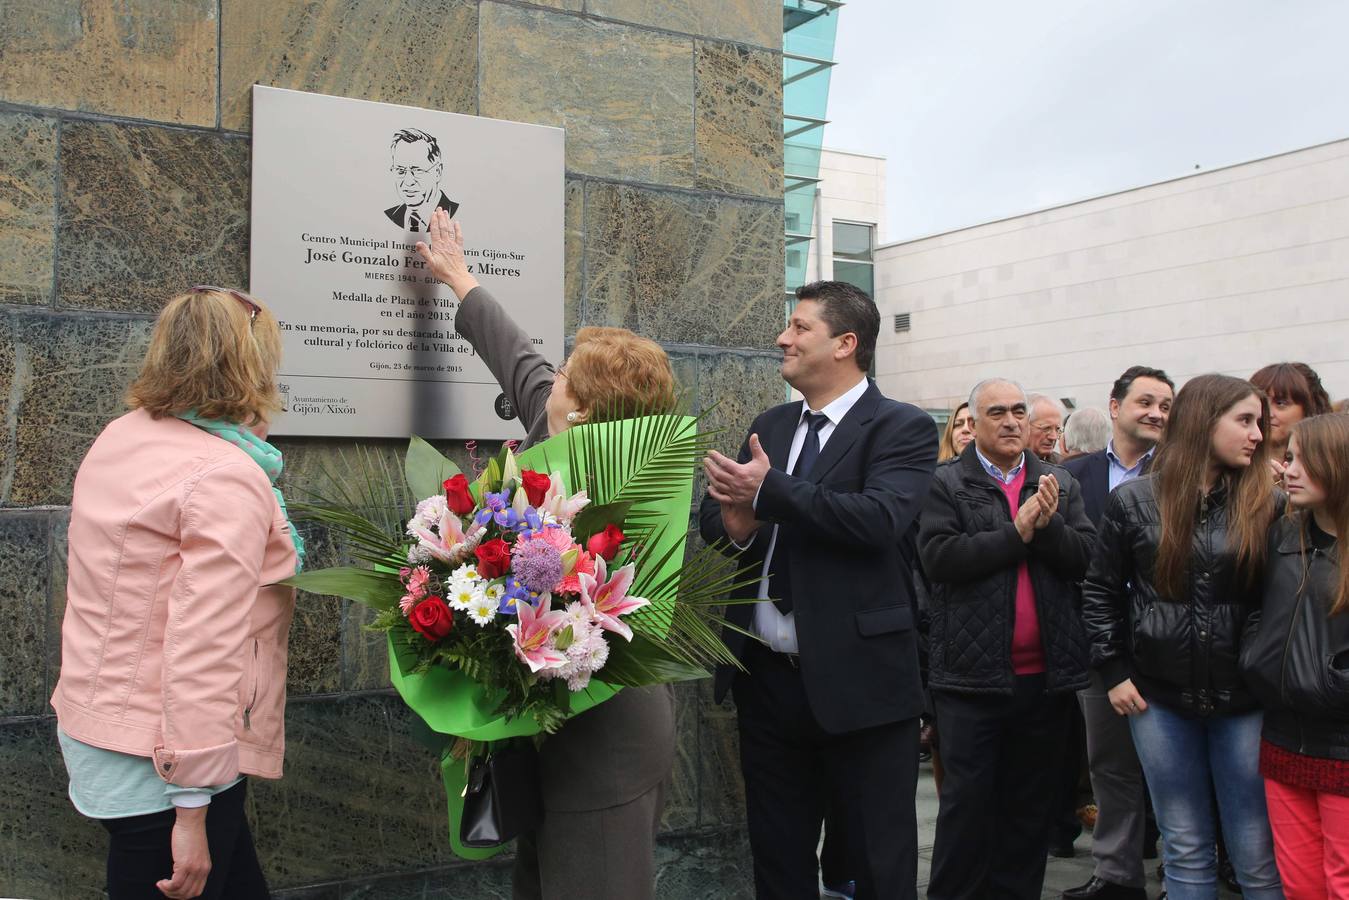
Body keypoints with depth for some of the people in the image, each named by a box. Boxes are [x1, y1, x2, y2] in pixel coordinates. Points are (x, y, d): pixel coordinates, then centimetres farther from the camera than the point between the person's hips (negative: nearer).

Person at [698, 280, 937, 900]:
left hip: (857, 682, -6)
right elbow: (712, 517, 9)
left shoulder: (902, 428, -8)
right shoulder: (770, 426, 12)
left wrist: (766, 491, -21)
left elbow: (879, 518, -25)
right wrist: (735, 524, -14)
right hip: (766, 679, 6)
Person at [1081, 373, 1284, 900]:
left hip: (1241, 698, 0)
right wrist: (1113, 671, 0)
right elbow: (1100, 593, 5)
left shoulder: (1264, 505, 1)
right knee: (1186, 851, 11)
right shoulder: (1133, 501, 0)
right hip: (1160, 696, 0)